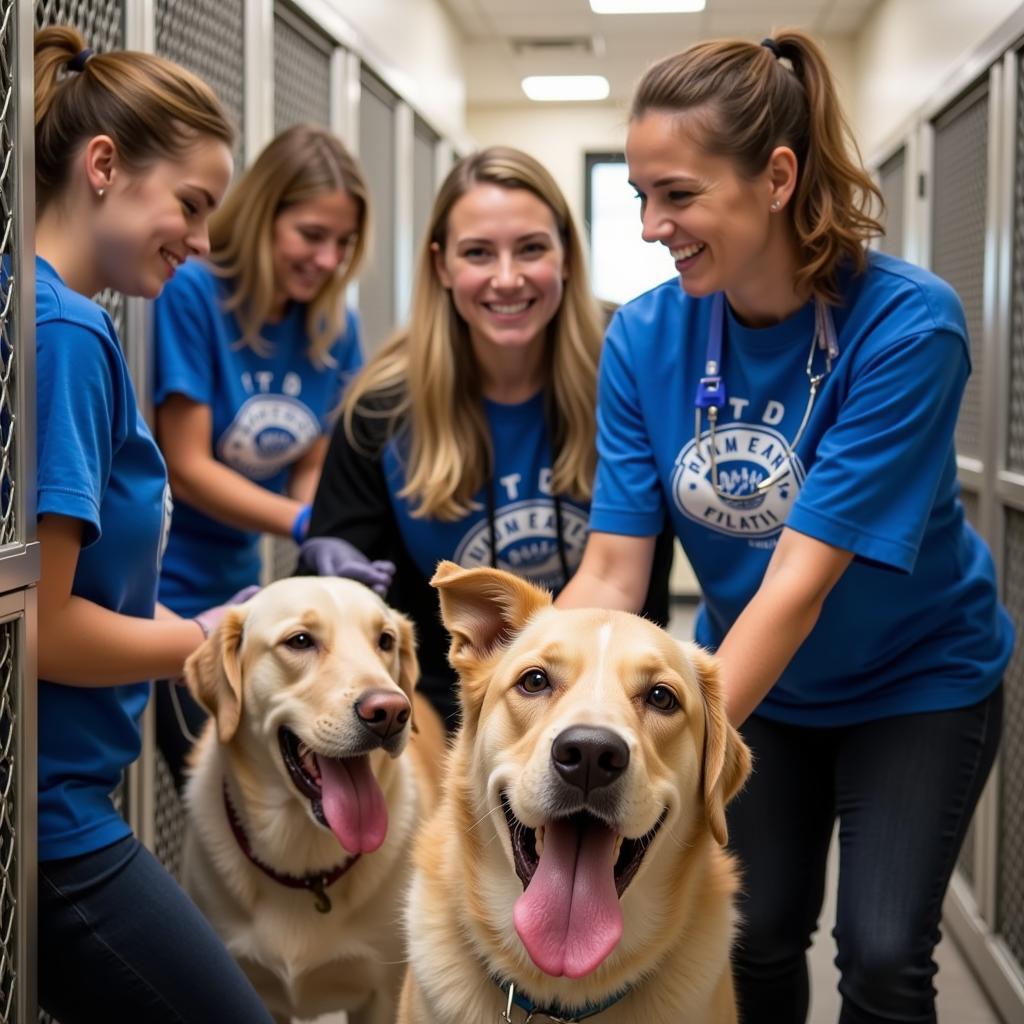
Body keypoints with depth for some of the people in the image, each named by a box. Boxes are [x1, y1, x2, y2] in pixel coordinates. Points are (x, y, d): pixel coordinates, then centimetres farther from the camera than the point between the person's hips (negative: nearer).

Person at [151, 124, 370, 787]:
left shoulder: (334, 328, 1)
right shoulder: (192, 294, -17)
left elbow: (310, 470, 5)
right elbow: (188, 469, -17)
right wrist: (308, 525, -26)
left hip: (239, 586, 6)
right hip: (167, 592, -6)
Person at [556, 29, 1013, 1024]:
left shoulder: (908, 324, -28)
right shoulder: (645, 338, -16)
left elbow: (800, 579, -32)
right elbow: (610, 572, -17)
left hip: (917, 680, -3)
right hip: (754, 679, 3)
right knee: (757, 937, 6)